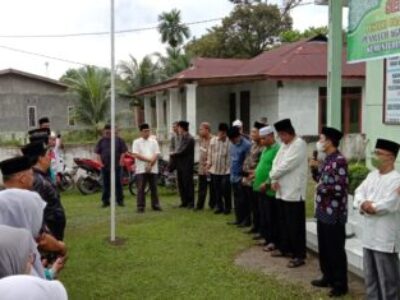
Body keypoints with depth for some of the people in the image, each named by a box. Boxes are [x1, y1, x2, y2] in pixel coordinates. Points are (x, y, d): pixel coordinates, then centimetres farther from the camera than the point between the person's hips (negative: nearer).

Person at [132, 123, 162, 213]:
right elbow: (136, 155, -7)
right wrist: (149, 160, -11)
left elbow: (156, 155, 2)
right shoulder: (136, 142, 4)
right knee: (141, 189, -2)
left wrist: (150, 164, -11)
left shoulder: (154, 141, 10)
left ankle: (155, 205, 13)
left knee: (154, 188, 6)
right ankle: (141, 206, 2)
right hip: (141, 169, -2)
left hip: (153, 169, 2)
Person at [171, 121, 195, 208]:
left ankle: (191, 203, 4)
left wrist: (173, 154, -4)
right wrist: (174, 154, -5)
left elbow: (182, 151, -18)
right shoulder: (182, 137, 14)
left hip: (187, 165, -9)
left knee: (188, 184, -3)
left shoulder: (189, 139, -15)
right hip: (180, 164, 9)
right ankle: (184, 201, 20)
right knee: (181, 184, 11)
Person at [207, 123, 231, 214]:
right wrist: (208, 164, 7)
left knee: (226, 190, 1)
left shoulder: (230, 142, -11)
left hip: (226, 170, -4)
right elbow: (210, 153, 9)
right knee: (217, 190, 12)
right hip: (214, 169, 4)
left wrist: (231, 168, -11)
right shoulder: (213, 140, 3)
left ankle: (227, 207, 17)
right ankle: (218, 206, 24)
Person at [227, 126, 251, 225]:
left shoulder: (247, 145, -17)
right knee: (236, 199, 14)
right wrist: (232, 173, 16)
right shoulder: (232, 144, 8)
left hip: (241, 177, -8)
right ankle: (239, 219, 24)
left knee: (242, 200, 0)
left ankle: (245, 220, 11)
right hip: (234, 176, 8)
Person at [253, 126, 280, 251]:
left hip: (269, 189, -9)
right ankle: (267, 238, 24)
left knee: (271, 217, -1)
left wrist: (267, 183, -21)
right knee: (263, 216, 14)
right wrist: (256, 173, 9)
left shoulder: (277, 149, -15)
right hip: (261, 188, 9)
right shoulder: (265, 149, 15)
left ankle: (274, 241, 9)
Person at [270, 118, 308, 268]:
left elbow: (286, 165, -20)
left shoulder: (299, 144, -14)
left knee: (295, 225, -3)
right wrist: (274, 180, -5)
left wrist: (272, 176, -5)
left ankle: (299, 255, 4)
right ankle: (285, 248, 32)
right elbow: (276, 162, 12)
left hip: (294, 192, -9)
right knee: (284, 222, 18)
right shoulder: (284, 145, 15)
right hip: (282, 191, 9)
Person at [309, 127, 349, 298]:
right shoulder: (327, 159, 11)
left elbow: (342, 188, -23)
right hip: (323, 211, 9)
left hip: (334, 213, -9)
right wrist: (315, 168, 4)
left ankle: (341, 284, 13)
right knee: (323, 248, 18)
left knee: (336, 250, 1)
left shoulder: (339, 160, -18)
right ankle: (328, 277, 32)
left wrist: (323, 188, -14)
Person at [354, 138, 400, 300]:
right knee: (370, 274, 18)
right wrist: (364, 203, -15)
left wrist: (366, 206, -10)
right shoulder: (372, 175, 11)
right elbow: (359, 192, 6)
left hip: (385, 237, -8)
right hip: (369, 234, 8)